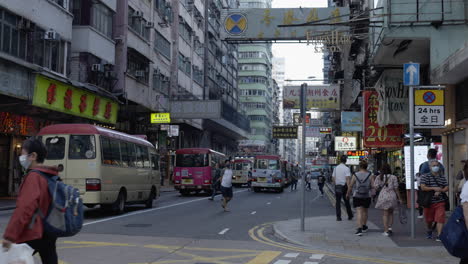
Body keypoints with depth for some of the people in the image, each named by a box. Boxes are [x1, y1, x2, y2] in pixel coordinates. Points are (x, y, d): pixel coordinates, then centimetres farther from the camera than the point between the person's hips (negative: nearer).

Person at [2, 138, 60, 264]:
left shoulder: (33, 176, -14)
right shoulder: (50, 175, 11)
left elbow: (25, 208, -23)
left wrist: (10, 235, -23)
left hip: (32, 235, -8)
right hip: (49, 234, 8)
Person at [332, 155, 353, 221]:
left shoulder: (336, 168, 5)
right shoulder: (346, 168, -9)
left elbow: (333, 178, 9)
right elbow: (347, 179, -16)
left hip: (337, 186, 3)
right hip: (344, 186, -3)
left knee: (338, 202, 5)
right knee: (346, 201, 10)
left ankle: (338, 217, 1)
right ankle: (350, 216, 20)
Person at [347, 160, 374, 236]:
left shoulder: (355, 175, -6)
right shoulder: (369, 175, -5)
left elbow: (350, 186, -2)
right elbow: (373, 186, -9)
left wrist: (348, 194, 13)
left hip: (357, 196, -1)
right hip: (367, 196, 1)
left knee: (359, 212, -5)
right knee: (365, 211, 20)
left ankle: (359, 229, -18)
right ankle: (364, 227, 35)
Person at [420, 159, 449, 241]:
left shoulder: (442, 177, 9)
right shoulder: (426, 176, -2)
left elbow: (447, 188, 5)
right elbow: (423, 187, -11)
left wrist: (440, 191, -14)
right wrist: (434, 188, -17)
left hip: (440, 202, 1)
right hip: (429, 202, -1)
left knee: (440, 219, -11)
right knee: (429, 219, 13)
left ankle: (439, 236, -12)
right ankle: (429, 232, 40)